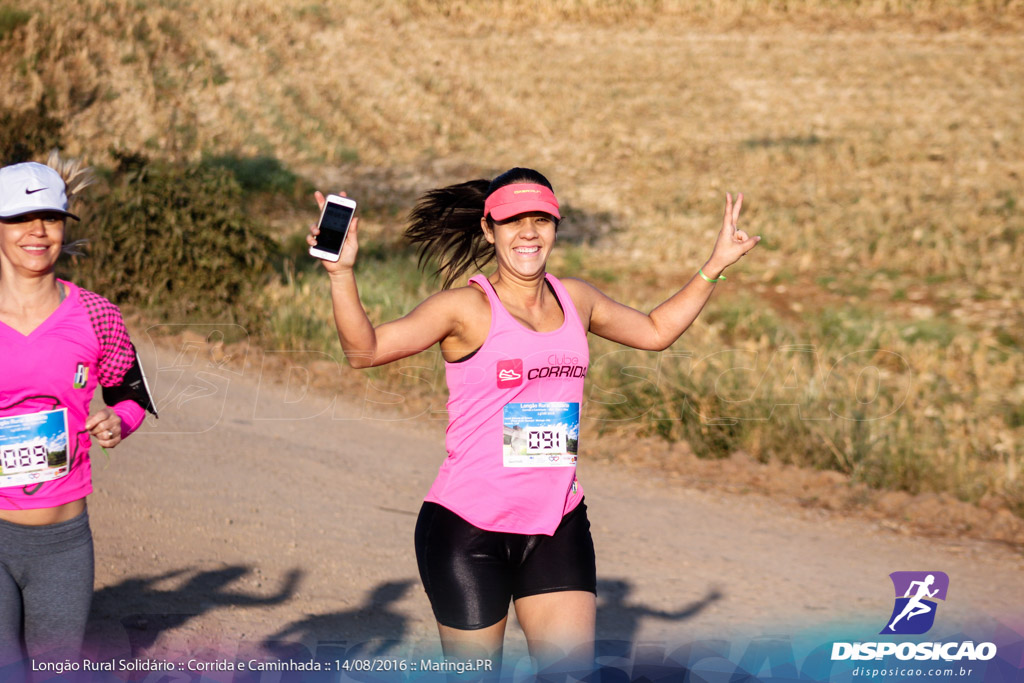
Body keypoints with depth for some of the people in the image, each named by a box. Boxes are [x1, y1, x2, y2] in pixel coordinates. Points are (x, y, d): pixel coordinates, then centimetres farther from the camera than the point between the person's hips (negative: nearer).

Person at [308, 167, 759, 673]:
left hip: (557, 527, 5)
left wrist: (716, 264, 25)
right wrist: (341, 273, -32)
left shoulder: (575, 300, 9)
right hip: (468, 525, -5)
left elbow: (656, 331, 27)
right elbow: (365, 349, -18)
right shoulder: (467, 308, -8)